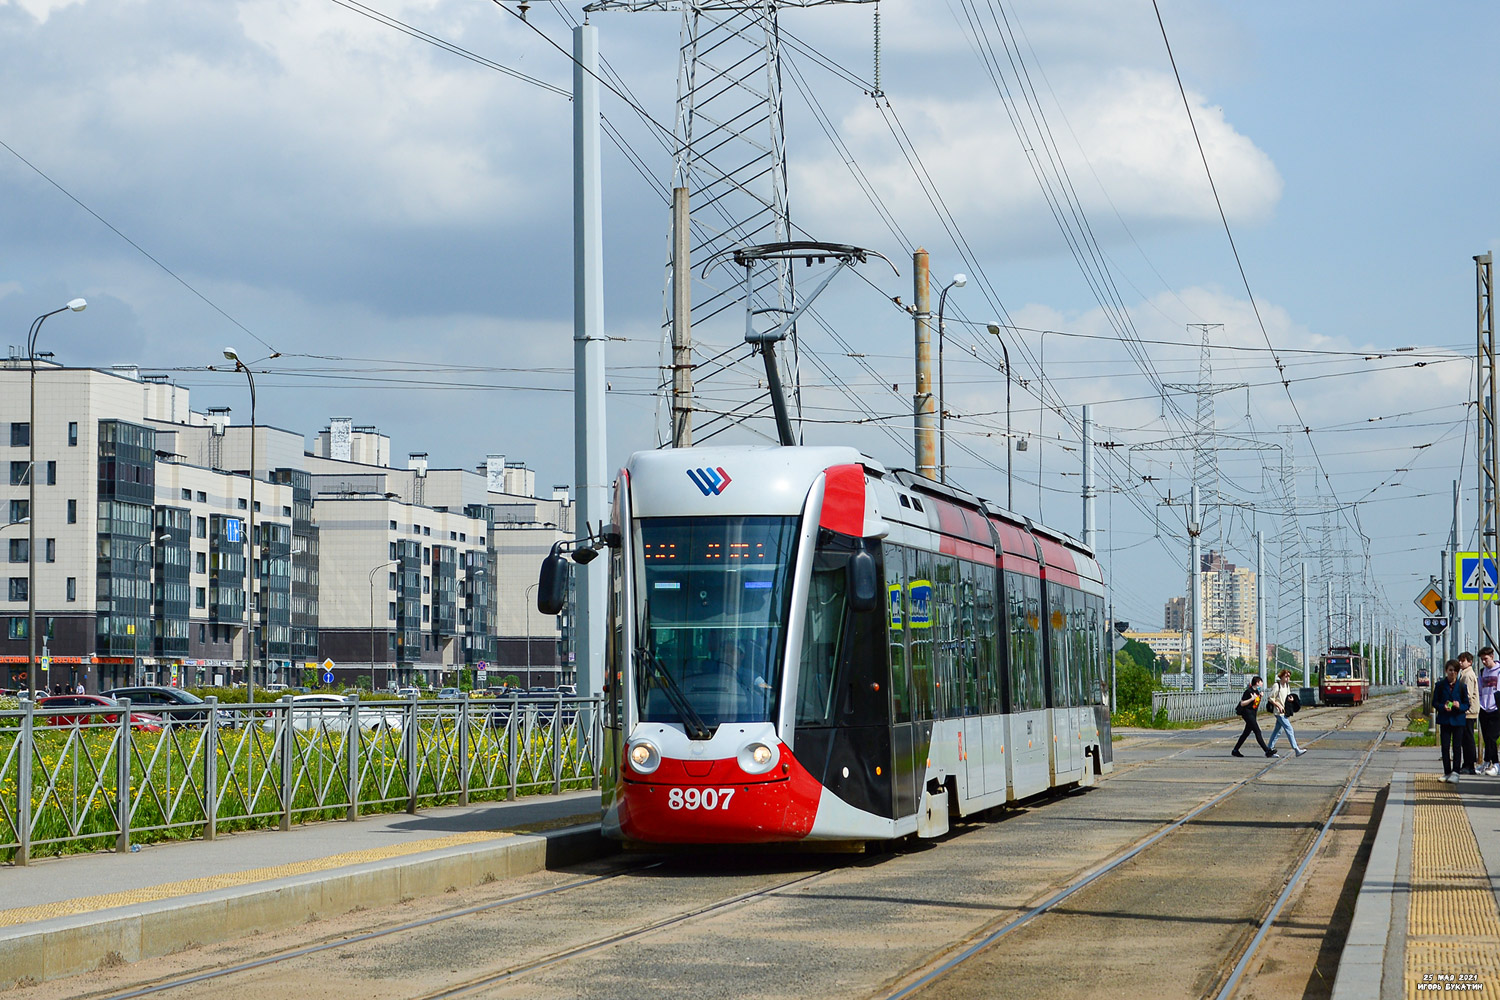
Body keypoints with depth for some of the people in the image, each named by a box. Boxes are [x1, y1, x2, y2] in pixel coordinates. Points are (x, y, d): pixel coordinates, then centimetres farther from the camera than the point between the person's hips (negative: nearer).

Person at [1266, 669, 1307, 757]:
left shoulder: (1287, 685, 12)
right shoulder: (1277, 686, -12)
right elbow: (1271, 699, -12)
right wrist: (1279, 705, -22)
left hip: (1284, 711, 8)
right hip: (1279, 712, -8)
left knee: (1278, 730, 11)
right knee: (1289, 729, -12)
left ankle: (1269, 748, 18)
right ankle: (1296, 749, -15)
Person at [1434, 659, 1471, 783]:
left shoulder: (1462, 686, 1)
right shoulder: (1440, 685, 3)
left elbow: (1466, 704, 5)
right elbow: (1435, 702, 5)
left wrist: (1459, 706, -17)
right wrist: (1443, 707, -16)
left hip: (1458, 720, -1)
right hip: (1445, 720, 1)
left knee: (1457, 747, -4)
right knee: (1445, 746, 2)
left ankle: (1455, 772, -3)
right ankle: (1447, 773, 9)